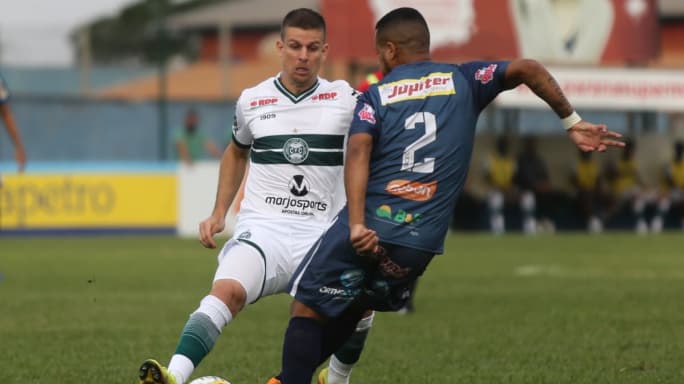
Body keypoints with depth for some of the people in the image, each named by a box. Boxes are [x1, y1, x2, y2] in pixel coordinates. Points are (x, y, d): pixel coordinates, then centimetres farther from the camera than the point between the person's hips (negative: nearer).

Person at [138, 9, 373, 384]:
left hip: (320, 233, 2)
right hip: (261, 227, -2)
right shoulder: (252, 101, 9)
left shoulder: (345, 100, 2)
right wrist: (218, 213, 19)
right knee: (228, 290, -30)